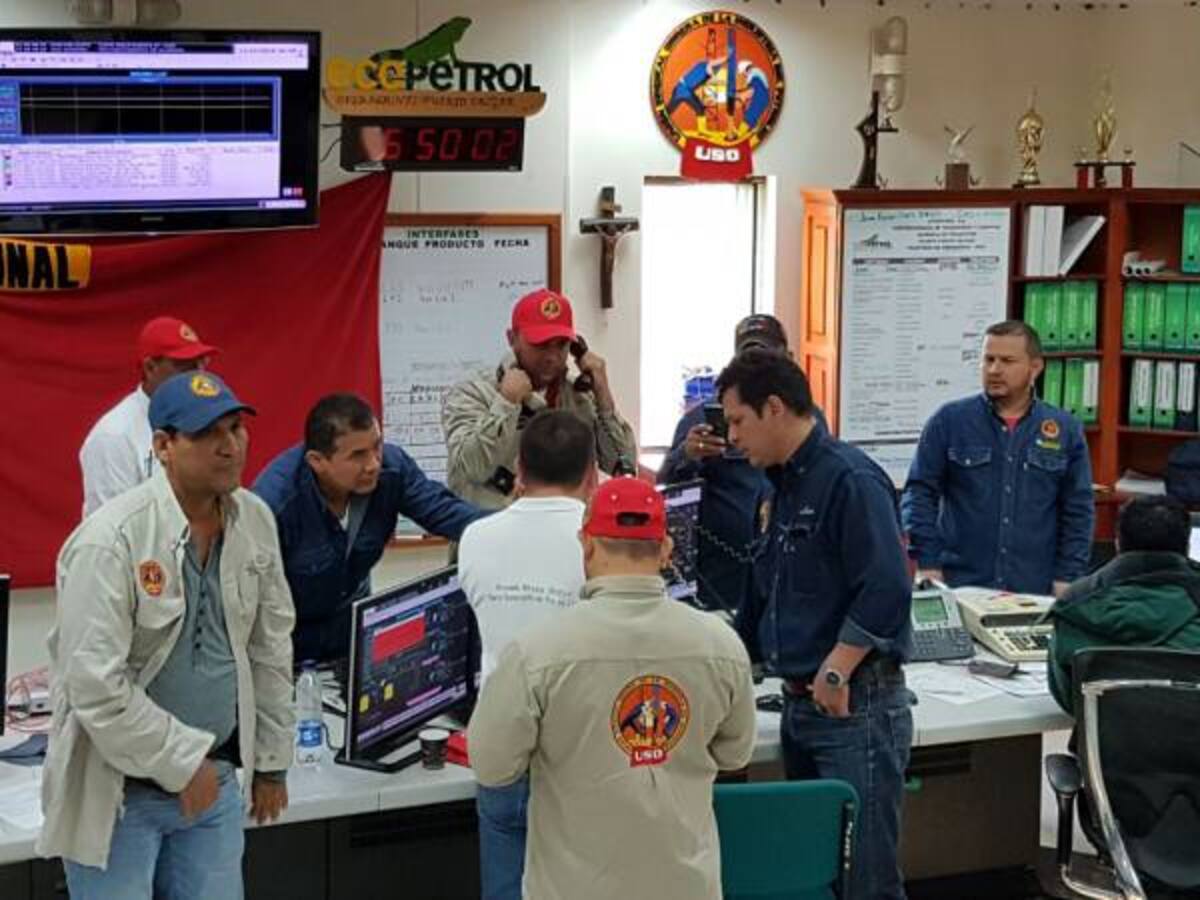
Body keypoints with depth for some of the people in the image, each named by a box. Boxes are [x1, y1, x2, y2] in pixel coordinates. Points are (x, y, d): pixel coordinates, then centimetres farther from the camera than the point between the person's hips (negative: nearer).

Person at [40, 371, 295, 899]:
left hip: (215, 780, 6)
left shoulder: (255, 521, 0)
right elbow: (95, 685, -21)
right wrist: (183, 764, -14)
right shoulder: (109, 539, -20)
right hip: (118, 791, -5)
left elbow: (270, 649, 10)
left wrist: (272, 761, 13)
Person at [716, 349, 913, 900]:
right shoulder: (785, 486, 15)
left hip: (855, 708, -9)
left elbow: (885, 590, -24)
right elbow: (766, 596, 24)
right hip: (801, 706, 9)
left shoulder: (849, 478, -14)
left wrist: (835, 672, -23)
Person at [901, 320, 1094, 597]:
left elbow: (1078, 511, 7)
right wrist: (927, 563, -7)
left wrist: (1067, 578, 0)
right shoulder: (949, 420, 1)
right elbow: (919, 493, 1)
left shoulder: (1066, 430, 6)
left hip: (1035, 593, 1)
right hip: (958, 585, -1)